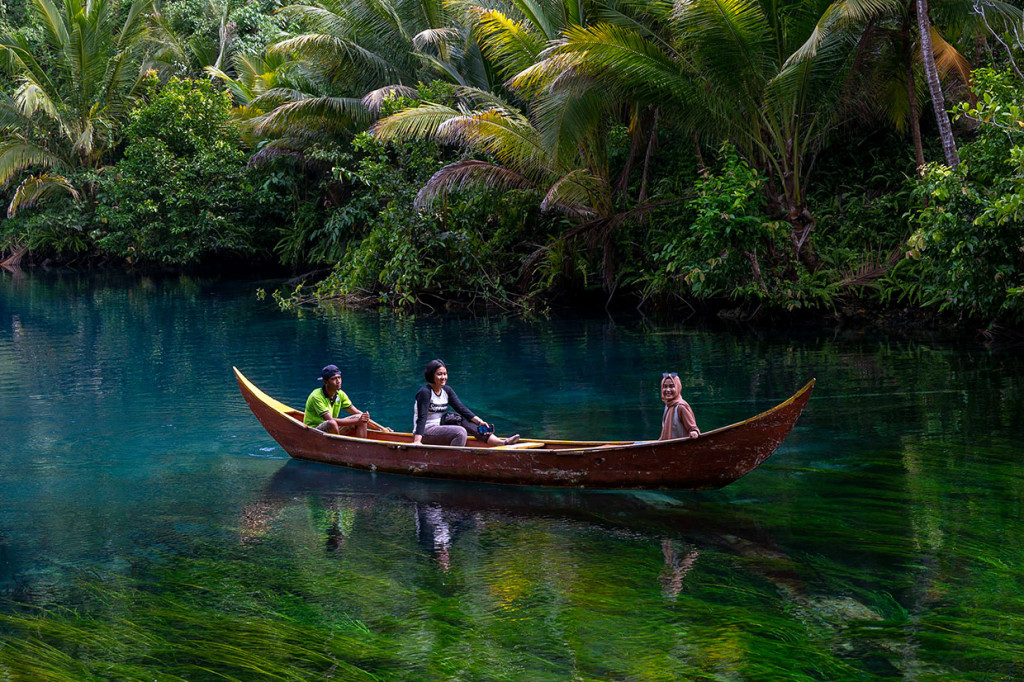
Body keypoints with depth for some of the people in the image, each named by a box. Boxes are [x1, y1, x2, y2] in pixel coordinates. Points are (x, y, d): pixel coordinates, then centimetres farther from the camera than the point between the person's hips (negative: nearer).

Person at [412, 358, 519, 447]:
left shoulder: (446, 390, 8)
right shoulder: (425, 392, -15)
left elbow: (462, 409, 2)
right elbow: (421, 418, -23)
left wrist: (479, 422, -11)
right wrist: (416, 442, -32)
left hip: (439, 428, 8)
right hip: (425, 432, -8)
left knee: (466, 423, -7)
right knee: (460, 432, -26)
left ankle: (501, 443, -17)